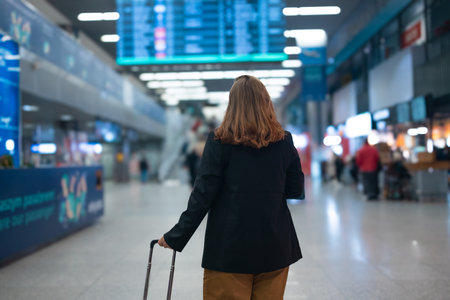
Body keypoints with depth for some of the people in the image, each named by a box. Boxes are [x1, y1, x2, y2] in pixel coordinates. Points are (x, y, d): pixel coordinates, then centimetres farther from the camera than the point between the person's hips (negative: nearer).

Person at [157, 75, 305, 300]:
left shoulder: (219, 141, -9)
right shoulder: (283, 142, 0)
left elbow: (202, 196, -10)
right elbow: (296, 191, 6)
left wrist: (175, 237, -3)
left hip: (229, 249, -3)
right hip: (275, 247, 3)